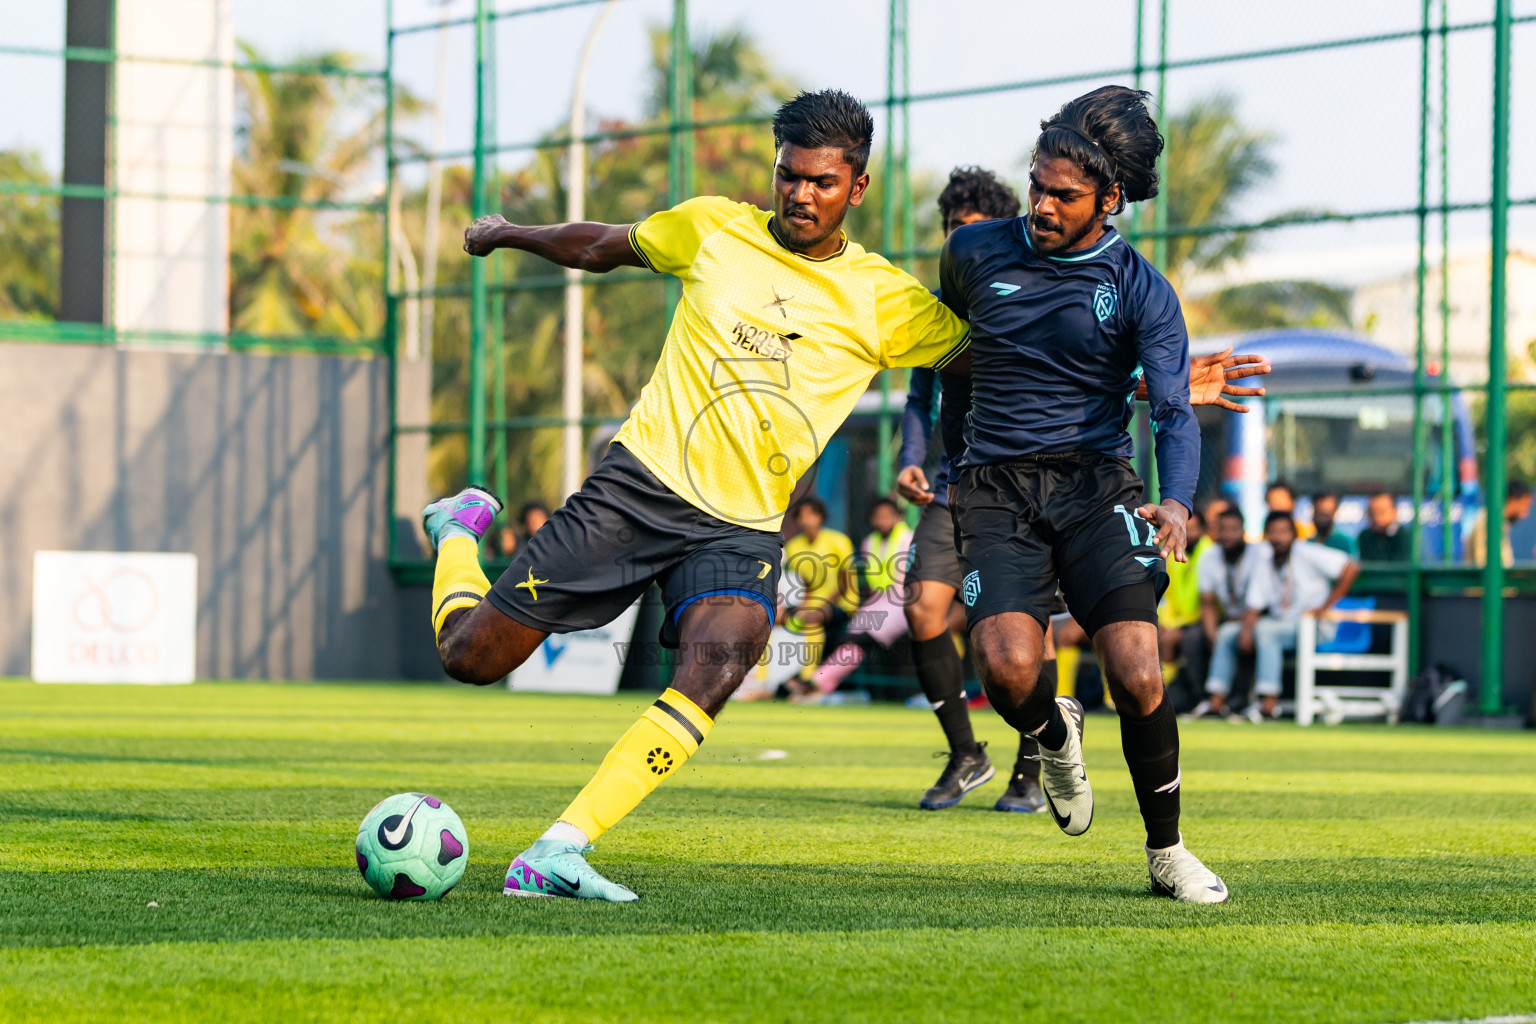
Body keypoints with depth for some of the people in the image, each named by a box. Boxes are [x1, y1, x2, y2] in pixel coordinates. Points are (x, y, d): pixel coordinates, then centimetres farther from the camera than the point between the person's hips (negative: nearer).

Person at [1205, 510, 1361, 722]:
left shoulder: (1307, 554, -9)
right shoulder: (1264, 564, 10)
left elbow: (1351, 568, -16)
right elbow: (1253, 606, 7)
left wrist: (1325, 607, -16)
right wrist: (1246, 631, -14)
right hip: (1279, 624, 7)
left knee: (1265, 629, -33)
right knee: (1227, 633, -1)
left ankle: (1269, 703, -39)